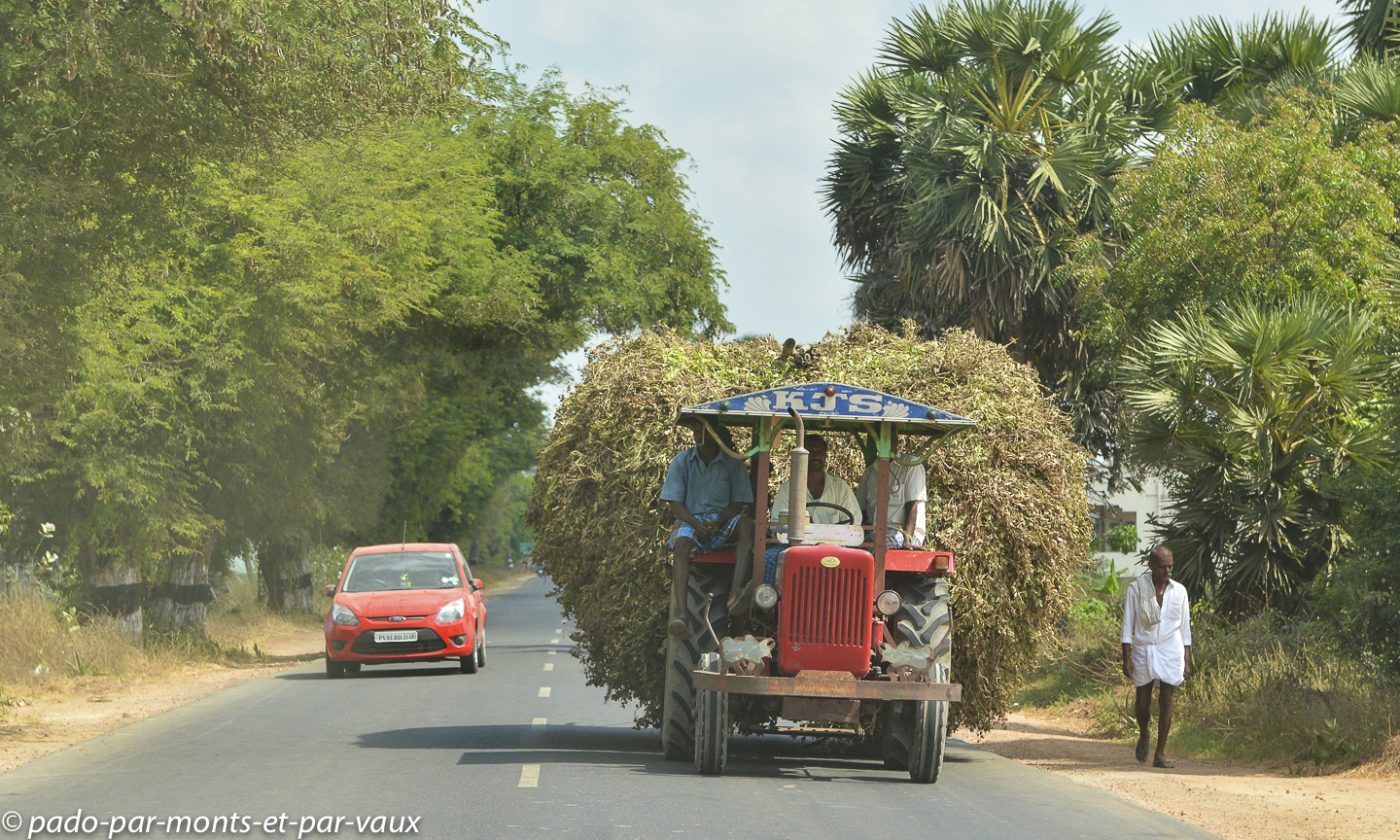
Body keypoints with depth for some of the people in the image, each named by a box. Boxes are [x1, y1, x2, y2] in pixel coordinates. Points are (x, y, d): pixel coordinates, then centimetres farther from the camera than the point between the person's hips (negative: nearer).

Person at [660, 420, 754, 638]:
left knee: (745, 525, -32)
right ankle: (678, 614, -50)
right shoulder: (682, 461, 5)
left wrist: (719, 522, -16)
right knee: (681, 543, -35)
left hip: (723, 522, 1)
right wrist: (696, 524, -17)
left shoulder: (732, 464, 5)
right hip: (690, 520, -1)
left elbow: (738, 504, 3)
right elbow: (676, 504, 1)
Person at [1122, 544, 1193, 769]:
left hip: (1170, 651, 1)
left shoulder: (1179, 591, 3)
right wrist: (1126, 659, -8)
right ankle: (1143, 736, 37)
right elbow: (1128, 625, -3)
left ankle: (1160, 754, 1)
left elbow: (1185, 627, 8)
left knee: (1166, 702, -3)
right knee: (1143, 703, 5)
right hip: (1143, 650, -1)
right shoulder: (1136, 589, -4)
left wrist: (1187, 661, 5)